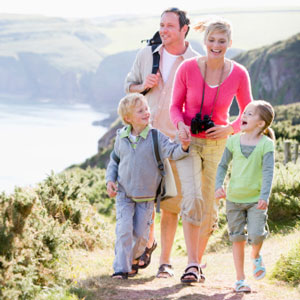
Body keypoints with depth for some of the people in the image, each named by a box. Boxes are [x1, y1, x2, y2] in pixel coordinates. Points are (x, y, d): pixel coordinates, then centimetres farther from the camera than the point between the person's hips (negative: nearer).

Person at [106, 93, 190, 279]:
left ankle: (134, 258, 32)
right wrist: (110, 180, -1)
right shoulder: (121, 138, 0)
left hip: (147, 197, -1)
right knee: (124, 230, -12)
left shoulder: (156, 137, -8)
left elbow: (172, 152, -17)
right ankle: (121, 267, -8)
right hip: (124, 194, 1)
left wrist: (183, 147, -39)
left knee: (141, 233, 4)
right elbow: (114, 161, 12)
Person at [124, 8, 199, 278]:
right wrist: (144, 86, -6)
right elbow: (128, 86, 17)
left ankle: (165, 261, 7)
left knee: (170, 204, -2)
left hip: (176, 140, -3)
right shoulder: (146, 55, 7)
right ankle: (148, 241, 30)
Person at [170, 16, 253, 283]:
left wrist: (229, 129, -15)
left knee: (209, 206, 8)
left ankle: (198, 263, 26)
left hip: (218, 145, 2)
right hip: (188, 141, -2)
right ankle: (192, 265, -17)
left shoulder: (238, 74, -9)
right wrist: (181, 125, -19)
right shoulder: (188, 68, -12)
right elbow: (176, 105, 1)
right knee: (192, 198, -19)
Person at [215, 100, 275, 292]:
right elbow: (223, 165, 9)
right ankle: (240, 280, 17)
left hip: (256, 200, -3)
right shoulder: (234, 141, 0)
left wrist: (265, 197, -27)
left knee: (256, 235, -15)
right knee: (238, 238, 7)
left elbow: (268, 172, -15)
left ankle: (256, 256, 21)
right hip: (234, 198, 3)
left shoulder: (266, 145, -9)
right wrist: (219, 186, -6)